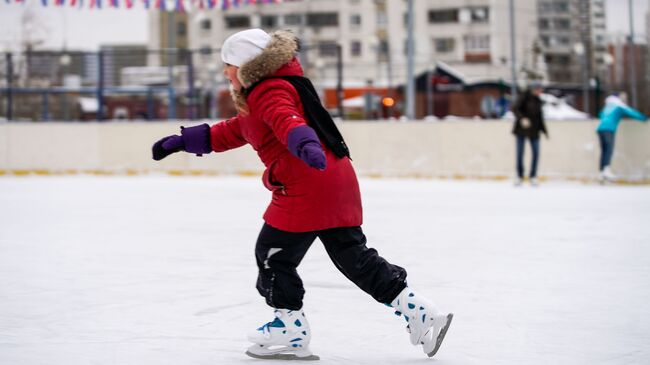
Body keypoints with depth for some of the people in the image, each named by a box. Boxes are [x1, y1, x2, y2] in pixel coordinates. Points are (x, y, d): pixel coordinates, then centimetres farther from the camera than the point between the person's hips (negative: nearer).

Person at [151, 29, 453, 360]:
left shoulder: (269, 92, -8)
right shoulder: (255, 98, 25)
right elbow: (232, 132, 35)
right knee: (354, 256, 12)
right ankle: (423, 315, 10)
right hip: (337, 182, 11)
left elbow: (288, 121, -30)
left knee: (273, 253, 3)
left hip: (306, 188, -11)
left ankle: (291, 330, 11)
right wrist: (184, 141, 35)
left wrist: (306, 145, -50)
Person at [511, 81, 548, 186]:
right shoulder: (524, 97, -8)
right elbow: (515, 108, -20)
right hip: (522, 130, -5)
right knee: (520, 153, -1)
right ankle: (519, 176, 11)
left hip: (534, 131, 5)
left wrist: (544, 130, 15)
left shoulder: (538, 100, 9)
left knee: (536, 153, -4)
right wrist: (522, 118, -36)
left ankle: (533, 177, 5)